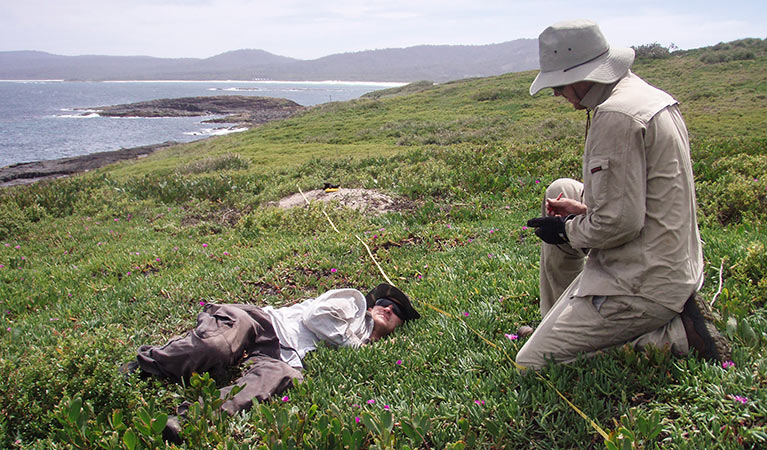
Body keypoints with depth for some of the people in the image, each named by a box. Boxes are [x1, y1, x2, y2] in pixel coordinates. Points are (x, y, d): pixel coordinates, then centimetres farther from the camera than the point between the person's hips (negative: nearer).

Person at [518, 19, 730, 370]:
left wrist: (567, 231, -6)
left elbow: (619, 223, -25)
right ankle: (557, 322, 26)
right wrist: (584, 209, 9)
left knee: (531, 366, -3)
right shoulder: (646, 93, 9)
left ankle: (675, 336, -6)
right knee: (559, 191, 22)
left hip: (642, 285, -10)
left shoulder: (616, 116, -23)